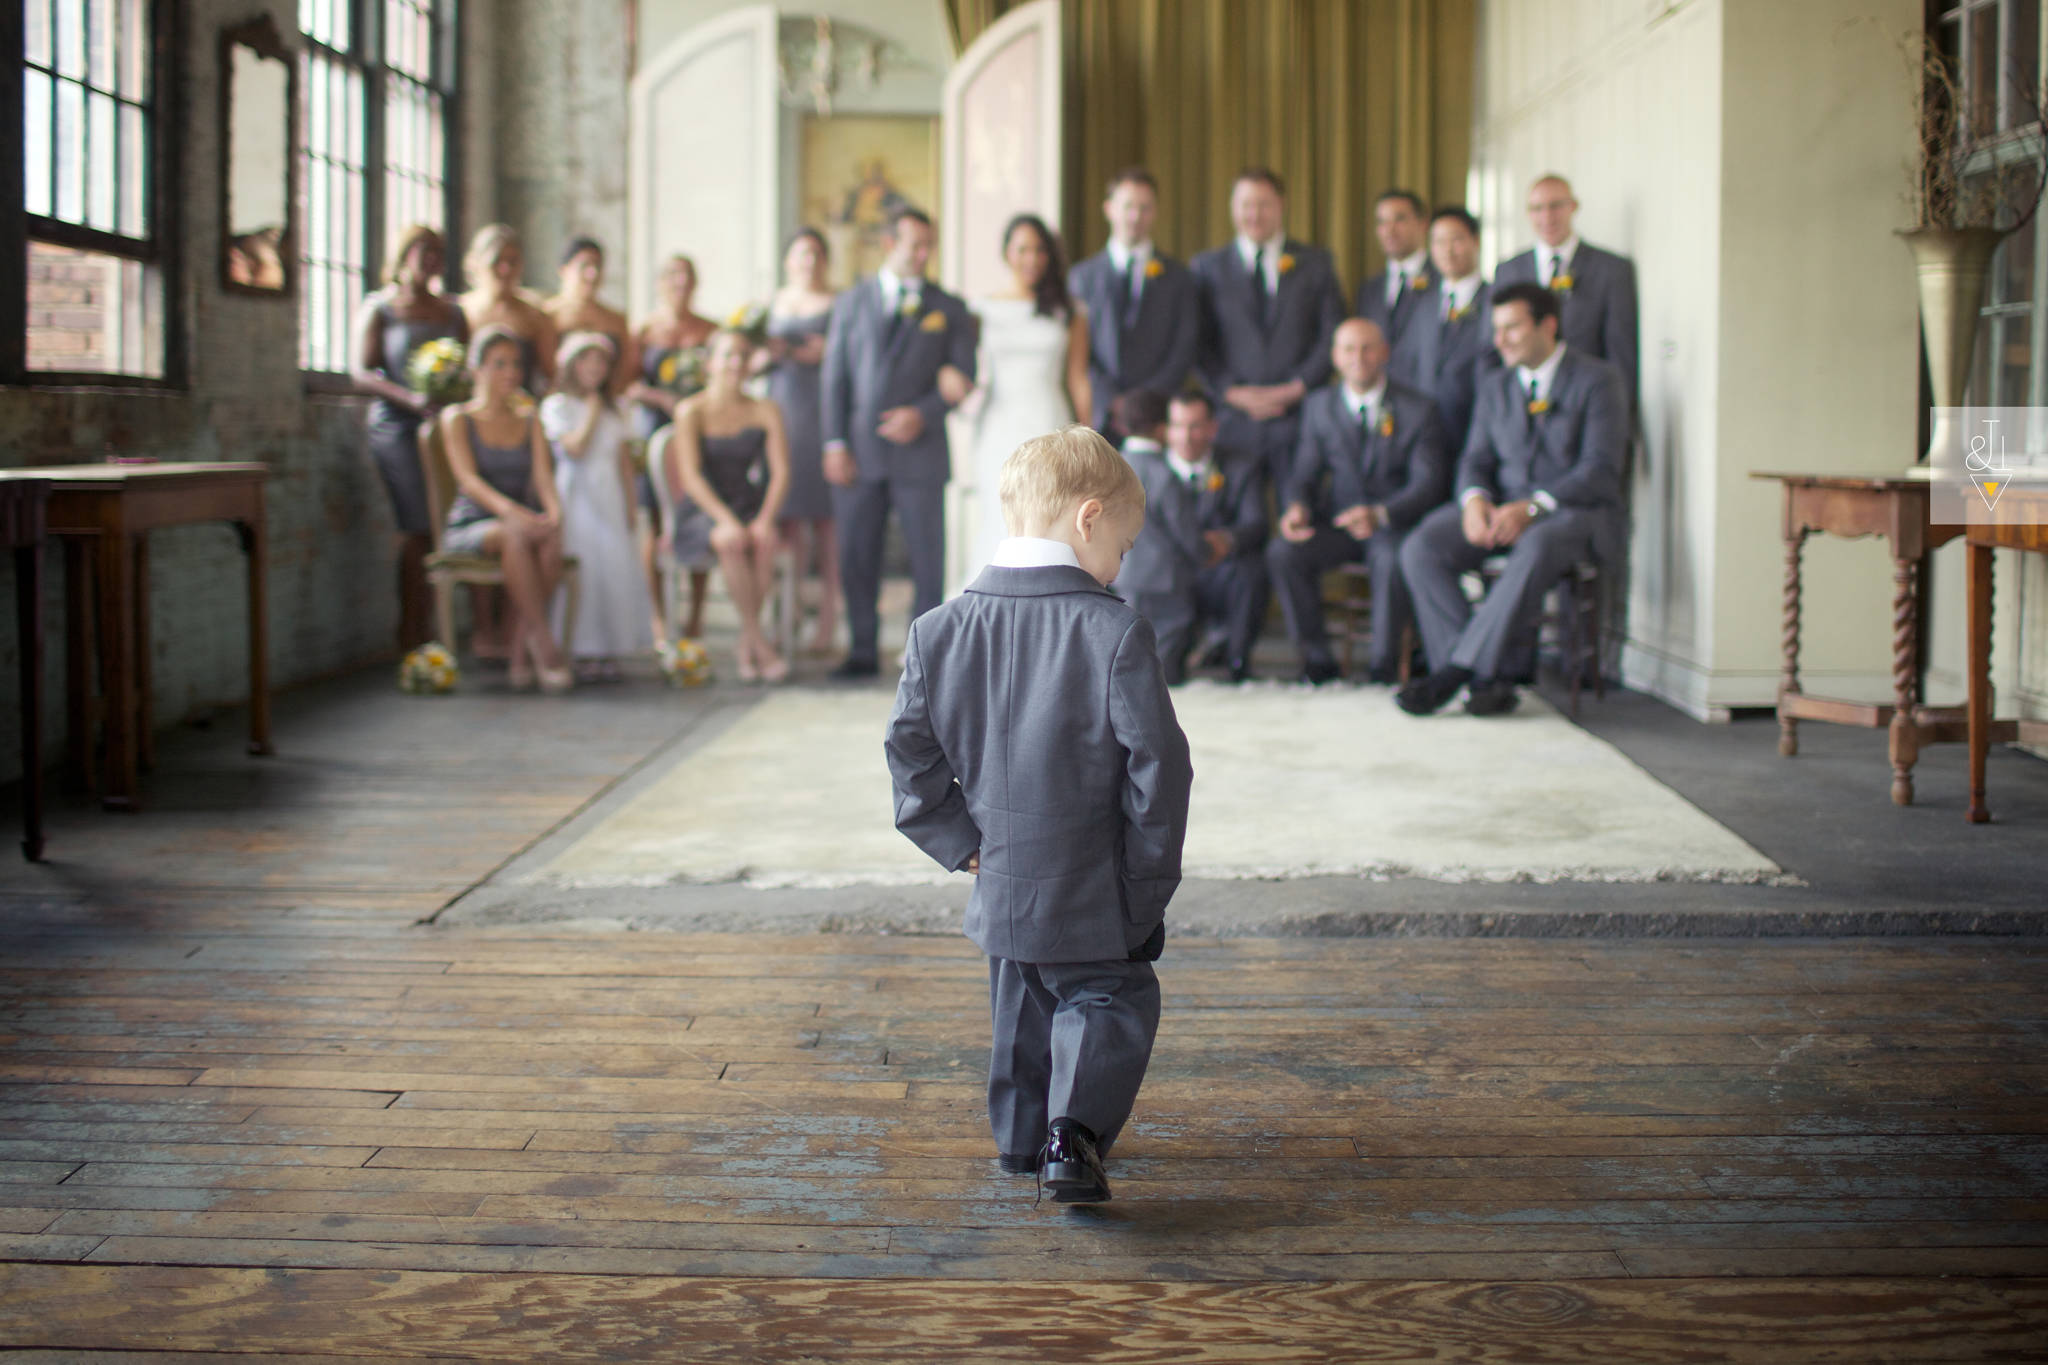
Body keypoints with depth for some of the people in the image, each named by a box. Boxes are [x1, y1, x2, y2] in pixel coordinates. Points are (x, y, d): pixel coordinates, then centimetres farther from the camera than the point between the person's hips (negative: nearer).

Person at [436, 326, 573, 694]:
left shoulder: (529, 419, 17)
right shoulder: (457, 418, 5)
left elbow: (543, 474, 4)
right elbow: (468, 479, -10)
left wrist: (554, 511, -20)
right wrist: (509, 510, -30)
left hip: (519, 524, 3)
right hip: (469, 528, -3)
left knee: (551, 539, -34)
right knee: (517, 536, -38)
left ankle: (520, 654, -30)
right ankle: (544, 644, -39)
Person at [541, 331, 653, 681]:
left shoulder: (612, 409, 17)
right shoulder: (556, 406, -2)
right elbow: (575, 449, -15)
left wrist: (630, 503, 12)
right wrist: (591, 412, -7)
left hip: (610, 497, 5)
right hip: (577, 497, -5)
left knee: (618, 568, -1)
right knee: (582, 570, -10)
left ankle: (609, 652, 4)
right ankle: (582, 654, -6)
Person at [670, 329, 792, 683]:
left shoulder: (766, 412, 9)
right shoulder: (692, 411, 1)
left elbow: (781, 472, 0)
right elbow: (690, 475, -10)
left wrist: (765, 520, -18)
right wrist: (726, 521, -25)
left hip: (752, 511, 2)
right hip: (705, 514, -2)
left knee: (764, 542, -32)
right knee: (731, 542, -35)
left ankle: (745, 650, -21)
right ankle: (760, 645, -29)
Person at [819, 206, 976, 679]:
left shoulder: (949, 309, 9)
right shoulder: (852, 302, 11)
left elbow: (963, 376, 6)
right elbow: (835, 377, 8)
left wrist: (923, 414, -10)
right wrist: (835, 444, -1)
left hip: (919, 450, -1)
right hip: (859, 452, 1)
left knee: (927, 557, -3)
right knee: (856, 556, 3)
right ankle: (864, 651, 12)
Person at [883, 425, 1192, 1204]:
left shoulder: (940, 631, -2)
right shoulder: (1115, 634, -16)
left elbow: (909, 747, 1)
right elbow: (1158, 761, -15)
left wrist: (960, 841, 7)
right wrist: (1149, 875, -4)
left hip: (1000, 881, 5)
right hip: (1093, 891, -5)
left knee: (1022, 1007, 23)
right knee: (1109, 998, 10)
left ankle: (1023, 1136, 34)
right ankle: (1076, 1130, -9)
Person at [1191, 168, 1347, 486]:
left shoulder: (1315, 262, 12)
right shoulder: (1208, 267, 11)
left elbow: (1334, 336, 6)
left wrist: (1297, 388, -7)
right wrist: (1233, 393, -8)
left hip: (1298, 417, 0)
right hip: (1233, 420, 0)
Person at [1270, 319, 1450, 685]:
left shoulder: (1418, 409, -1)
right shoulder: (1319, 405, 10)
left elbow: (1428, 483, -10)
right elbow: (1304, 472, 9)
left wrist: (1379, 514, -29)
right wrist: (1297, 507, -17)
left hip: (1394, 522, -3)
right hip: (1338, 522, 3)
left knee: (1391, 559, -38)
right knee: (1283, 552, -26)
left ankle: (1382, 669, -22)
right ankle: (1317, 659, -14)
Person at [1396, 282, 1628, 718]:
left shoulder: (1599, 381, -2)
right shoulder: (1494, 388, 18)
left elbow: (1600, 470, -12)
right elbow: (1475, 460, 13)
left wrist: (1532, 507, -24)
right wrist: (1475, 500, -12)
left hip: (1575, 510, -5)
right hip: (1502, 507, 5)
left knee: (1536, 548, -41)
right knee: (1420, 548, -22)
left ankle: (1457, 669, -33)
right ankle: (1489, 678, -25)